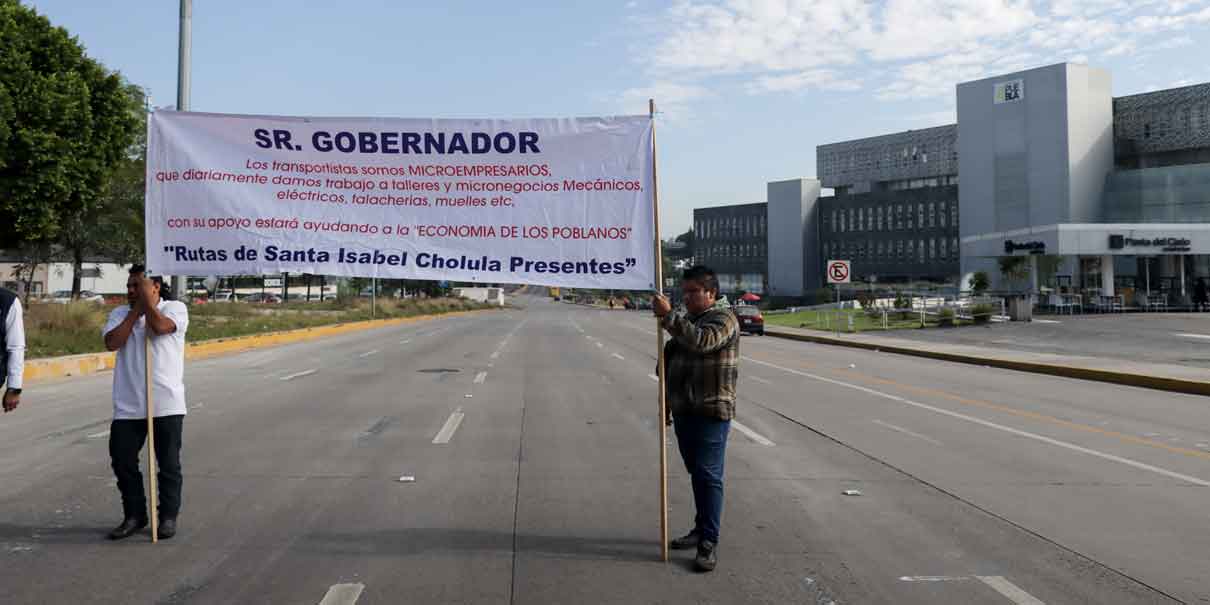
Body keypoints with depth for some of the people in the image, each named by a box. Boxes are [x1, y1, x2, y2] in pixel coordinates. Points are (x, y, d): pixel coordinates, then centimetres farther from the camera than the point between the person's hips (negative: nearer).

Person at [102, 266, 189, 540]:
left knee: (168, 464, 6)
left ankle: (168, 516, 20)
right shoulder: (120, 314, 11)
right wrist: (135, 310, -5)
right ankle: (134, 515, 23)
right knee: (122, 461, 7)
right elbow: (112, 342, -6)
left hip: (166, 404, -4)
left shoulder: (175, 308, -1)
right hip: (127, 406, 4)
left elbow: (160, 326, -21)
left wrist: (146, 296, -10)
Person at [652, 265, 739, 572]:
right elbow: (668, 359, 24)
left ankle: (709, 543, -6)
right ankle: (701, 529, 26)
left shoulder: (723, 318, -8)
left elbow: (701, 341, -30)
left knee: (708, 476, -9)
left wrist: (668, 316, -29)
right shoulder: (682, 317, 18)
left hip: (711, 412, -8)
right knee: (697, 474, 16)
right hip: (684, 410, 8)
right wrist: (667, 402, 22)